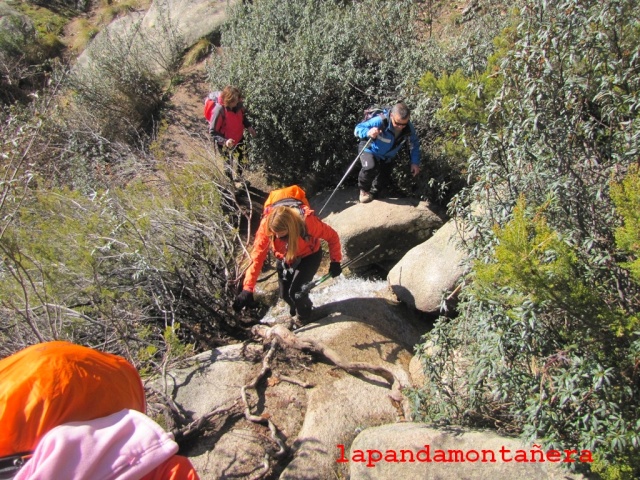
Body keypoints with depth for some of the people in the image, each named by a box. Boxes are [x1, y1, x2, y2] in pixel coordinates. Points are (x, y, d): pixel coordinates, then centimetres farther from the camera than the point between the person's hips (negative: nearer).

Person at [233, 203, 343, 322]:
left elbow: (332, 236, -21)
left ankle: (305, 321, 17)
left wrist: (335, 261, -16)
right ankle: (296, 307, 44)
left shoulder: (308, 221, -38)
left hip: (309, 256, -3)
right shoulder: (266, 224, -32)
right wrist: (247, 288, -33)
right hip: (284, 258, 3)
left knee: (295, 291, -15)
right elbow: (257, 256, -30)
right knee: (284, 294, 7)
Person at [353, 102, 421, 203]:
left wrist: (415, 162, -9)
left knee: (382, 182, 6)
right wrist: (368, 133, -52)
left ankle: (371, 193, 41)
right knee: (370, 167, -35)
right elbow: (358, 128, -31)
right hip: (369, 150, -5)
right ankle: (364, 190, -5)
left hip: (386, 157, 5)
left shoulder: (409, 128, -21)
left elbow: (414, 144, -3)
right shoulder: (380, 121, -36)